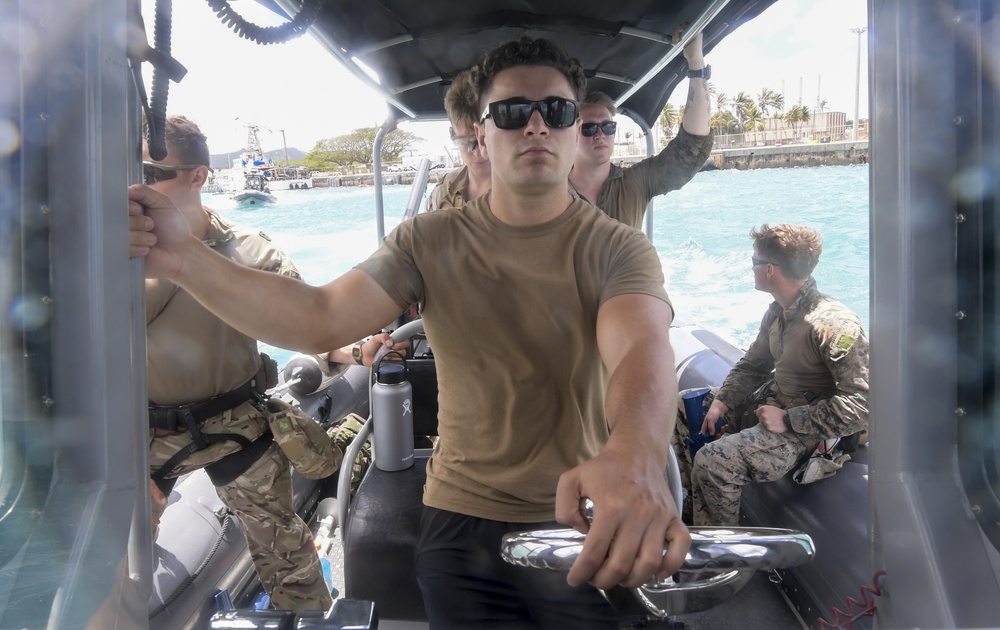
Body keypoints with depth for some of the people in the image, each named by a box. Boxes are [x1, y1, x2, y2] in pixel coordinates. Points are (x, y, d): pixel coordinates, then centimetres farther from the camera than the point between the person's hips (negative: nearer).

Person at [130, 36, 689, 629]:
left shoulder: (619, 248, -10)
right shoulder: (428, 241, -2)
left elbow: (643, 350, -30)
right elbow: (319, 319, -13)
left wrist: (635, 459, -53)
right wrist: (184, 257, -28)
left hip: (589, 524, -1)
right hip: (462, 517, 2)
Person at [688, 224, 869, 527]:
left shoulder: (834, 324, -25)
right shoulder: (777, 313, 4)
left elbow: (862, 403, -28)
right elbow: (752, 365, 16)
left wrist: (789, 420, -24)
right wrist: (721, 402, -1)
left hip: (807, 431, -10)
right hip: (773, 405, 10)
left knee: (711, 462, -23)